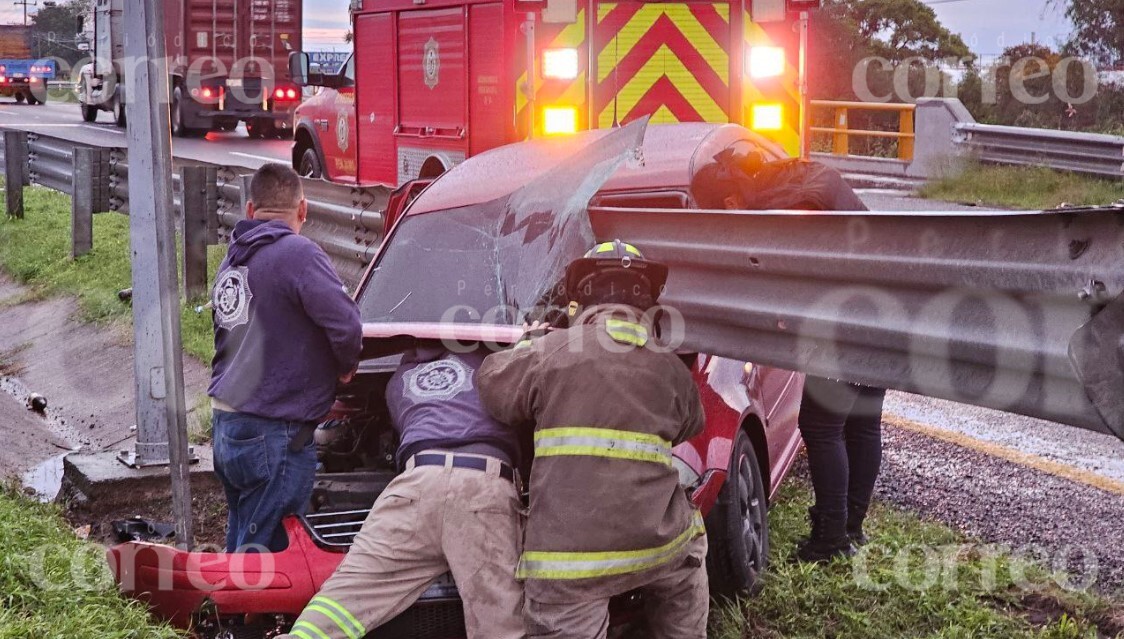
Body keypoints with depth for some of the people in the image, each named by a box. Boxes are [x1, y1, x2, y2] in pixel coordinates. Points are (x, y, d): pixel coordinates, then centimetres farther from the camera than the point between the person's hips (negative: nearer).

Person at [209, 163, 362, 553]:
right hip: (273, 433, -8)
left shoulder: (232, 261, 14)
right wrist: (346, 368, -1)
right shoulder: (297, 254, -12)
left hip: (225, 424, 9)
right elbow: (346, 326, -22)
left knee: (240, 546, 19)